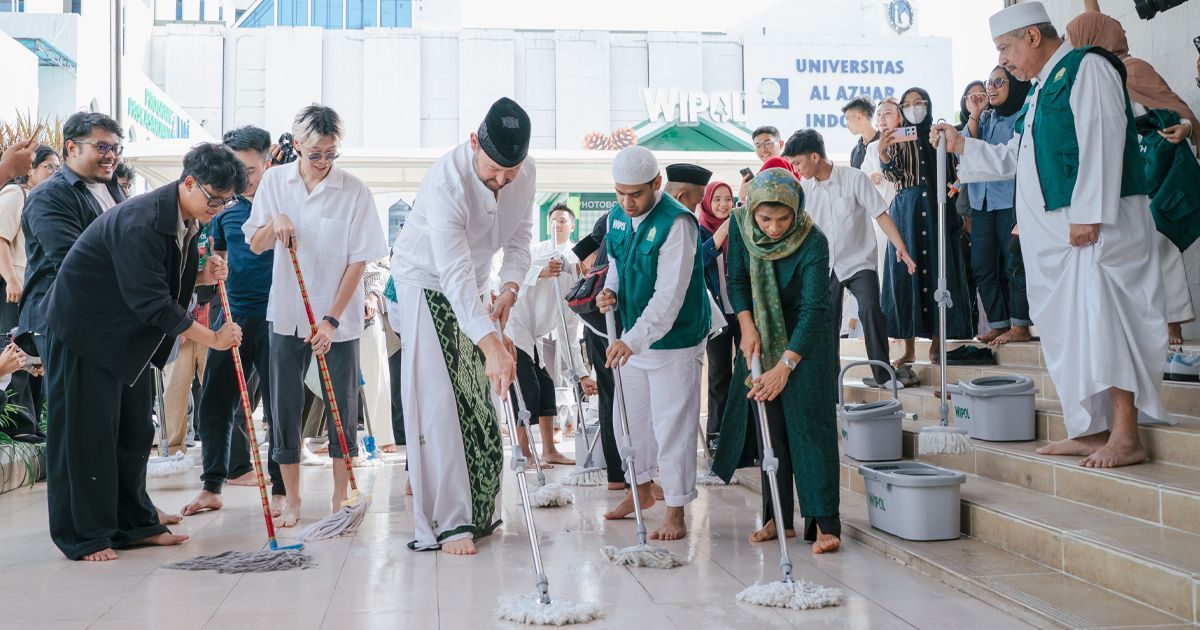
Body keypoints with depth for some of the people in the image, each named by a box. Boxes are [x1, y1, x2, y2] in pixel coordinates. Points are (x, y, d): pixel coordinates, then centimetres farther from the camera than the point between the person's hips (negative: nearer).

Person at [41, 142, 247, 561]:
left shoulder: (186, 219, 1)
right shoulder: (140, 222, -28)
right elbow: (151, 302, -30)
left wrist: (203, 275, -6)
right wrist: (213, 338, -24)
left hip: (128, 334, 9)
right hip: (85, 329, -9)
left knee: (134, 430, 12)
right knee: (87, 432, -3)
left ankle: (134, 524, 23)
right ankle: (84, 537, 7)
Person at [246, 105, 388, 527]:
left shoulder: (354, 191, -8)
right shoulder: (275, 181, 2)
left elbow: (358, 260, -9)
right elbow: (255, 245, 7)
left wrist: (332, 319, -14)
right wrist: (273, 224, -16)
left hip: (339, 317, -2)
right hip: (287, 312, 3)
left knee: (341, 406, 3)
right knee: (285, 405, 5)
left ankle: (341, 498, 16)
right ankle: (291, 500, 16)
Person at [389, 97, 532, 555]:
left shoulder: (527, 173, -13)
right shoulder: (446, 181, -35)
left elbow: (520, 236, 0)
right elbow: (455, 273, -41)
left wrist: (510, 287, -20)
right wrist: (492, 345, -50)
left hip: (472, 288, 7)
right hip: (426, 283, -6)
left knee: (480, 404, 9)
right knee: (438, 405, -12)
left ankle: (477, 512, 21)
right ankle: (446, 524, -8)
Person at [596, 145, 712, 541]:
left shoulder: (677, 223, -22)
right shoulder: (617, 217, 2)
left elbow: (669, 295, -28)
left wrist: (634, 340, -36)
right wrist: (610, 290, -4)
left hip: (674, 341, -8)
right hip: (631, 337, 8)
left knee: (673, 426, -3)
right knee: (634, 416, 18)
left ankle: (676, 511, 6)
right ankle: (640, 488, 37)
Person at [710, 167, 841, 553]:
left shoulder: (813, 243, -27)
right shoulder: (741, 225, -13)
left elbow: (813, 308, -30)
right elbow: (737, 281, -3)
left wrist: (785, 366, -36)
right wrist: (747, 328, -17)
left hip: (806, 340, -4)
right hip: (761, 335, 4)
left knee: (809, 425, -9)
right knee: (768, 426, 5)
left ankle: (824, 524, -7)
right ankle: (778, 518, 13)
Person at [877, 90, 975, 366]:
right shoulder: (897, 139, 9)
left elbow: (954, 175, 10)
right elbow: (894, 175, -7)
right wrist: (883, 154, -25)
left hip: (937, 210, 0)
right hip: (906, 211, 0)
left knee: (938, 270, -2)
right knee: (905, 273, -2)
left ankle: (936, 343, 5)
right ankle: (909, 347, 2)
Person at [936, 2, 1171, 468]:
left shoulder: (1086, 68, -6)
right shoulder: (1043, 89, 22)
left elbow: (1101, 142, -17)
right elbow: (1014, 157, 29)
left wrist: (1088, 213, -23)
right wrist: (963, 147, 22)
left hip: (1092, 225, -9)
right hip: (1053, 232, 10)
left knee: (1098, 318, -16)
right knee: (1070, 329, 9)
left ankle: (1126, 436, -14)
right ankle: (1091, 429, 15)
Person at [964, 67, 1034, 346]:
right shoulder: (986, 118, 15)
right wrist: (974, 117, -2)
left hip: (1011, 202, -6)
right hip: (982, 202, 6)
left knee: (1014, 264, -5)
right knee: (982, 266, 5)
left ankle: (1020, 326, 2)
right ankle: (998, 324, 12)